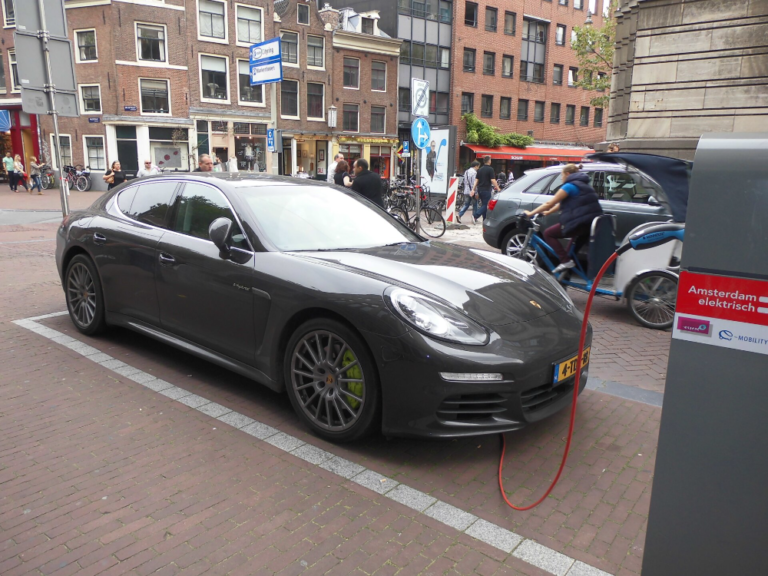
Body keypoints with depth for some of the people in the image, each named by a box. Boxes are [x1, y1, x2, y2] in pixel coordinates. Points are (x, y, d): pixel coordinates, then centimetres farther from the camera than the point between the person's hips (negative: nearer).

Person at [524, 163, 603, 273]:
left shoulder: (570, 186, -5)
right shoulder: (582, 185, 24)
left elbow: (550, 203, -6)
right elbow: (563, 203, 28)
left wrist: (530, 213, 0)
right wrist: (548, 212, 32)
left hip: (579, 222, -9)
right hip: (591, 224, 10)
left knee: (548, 234, 3)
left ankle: (565, 261, -6)